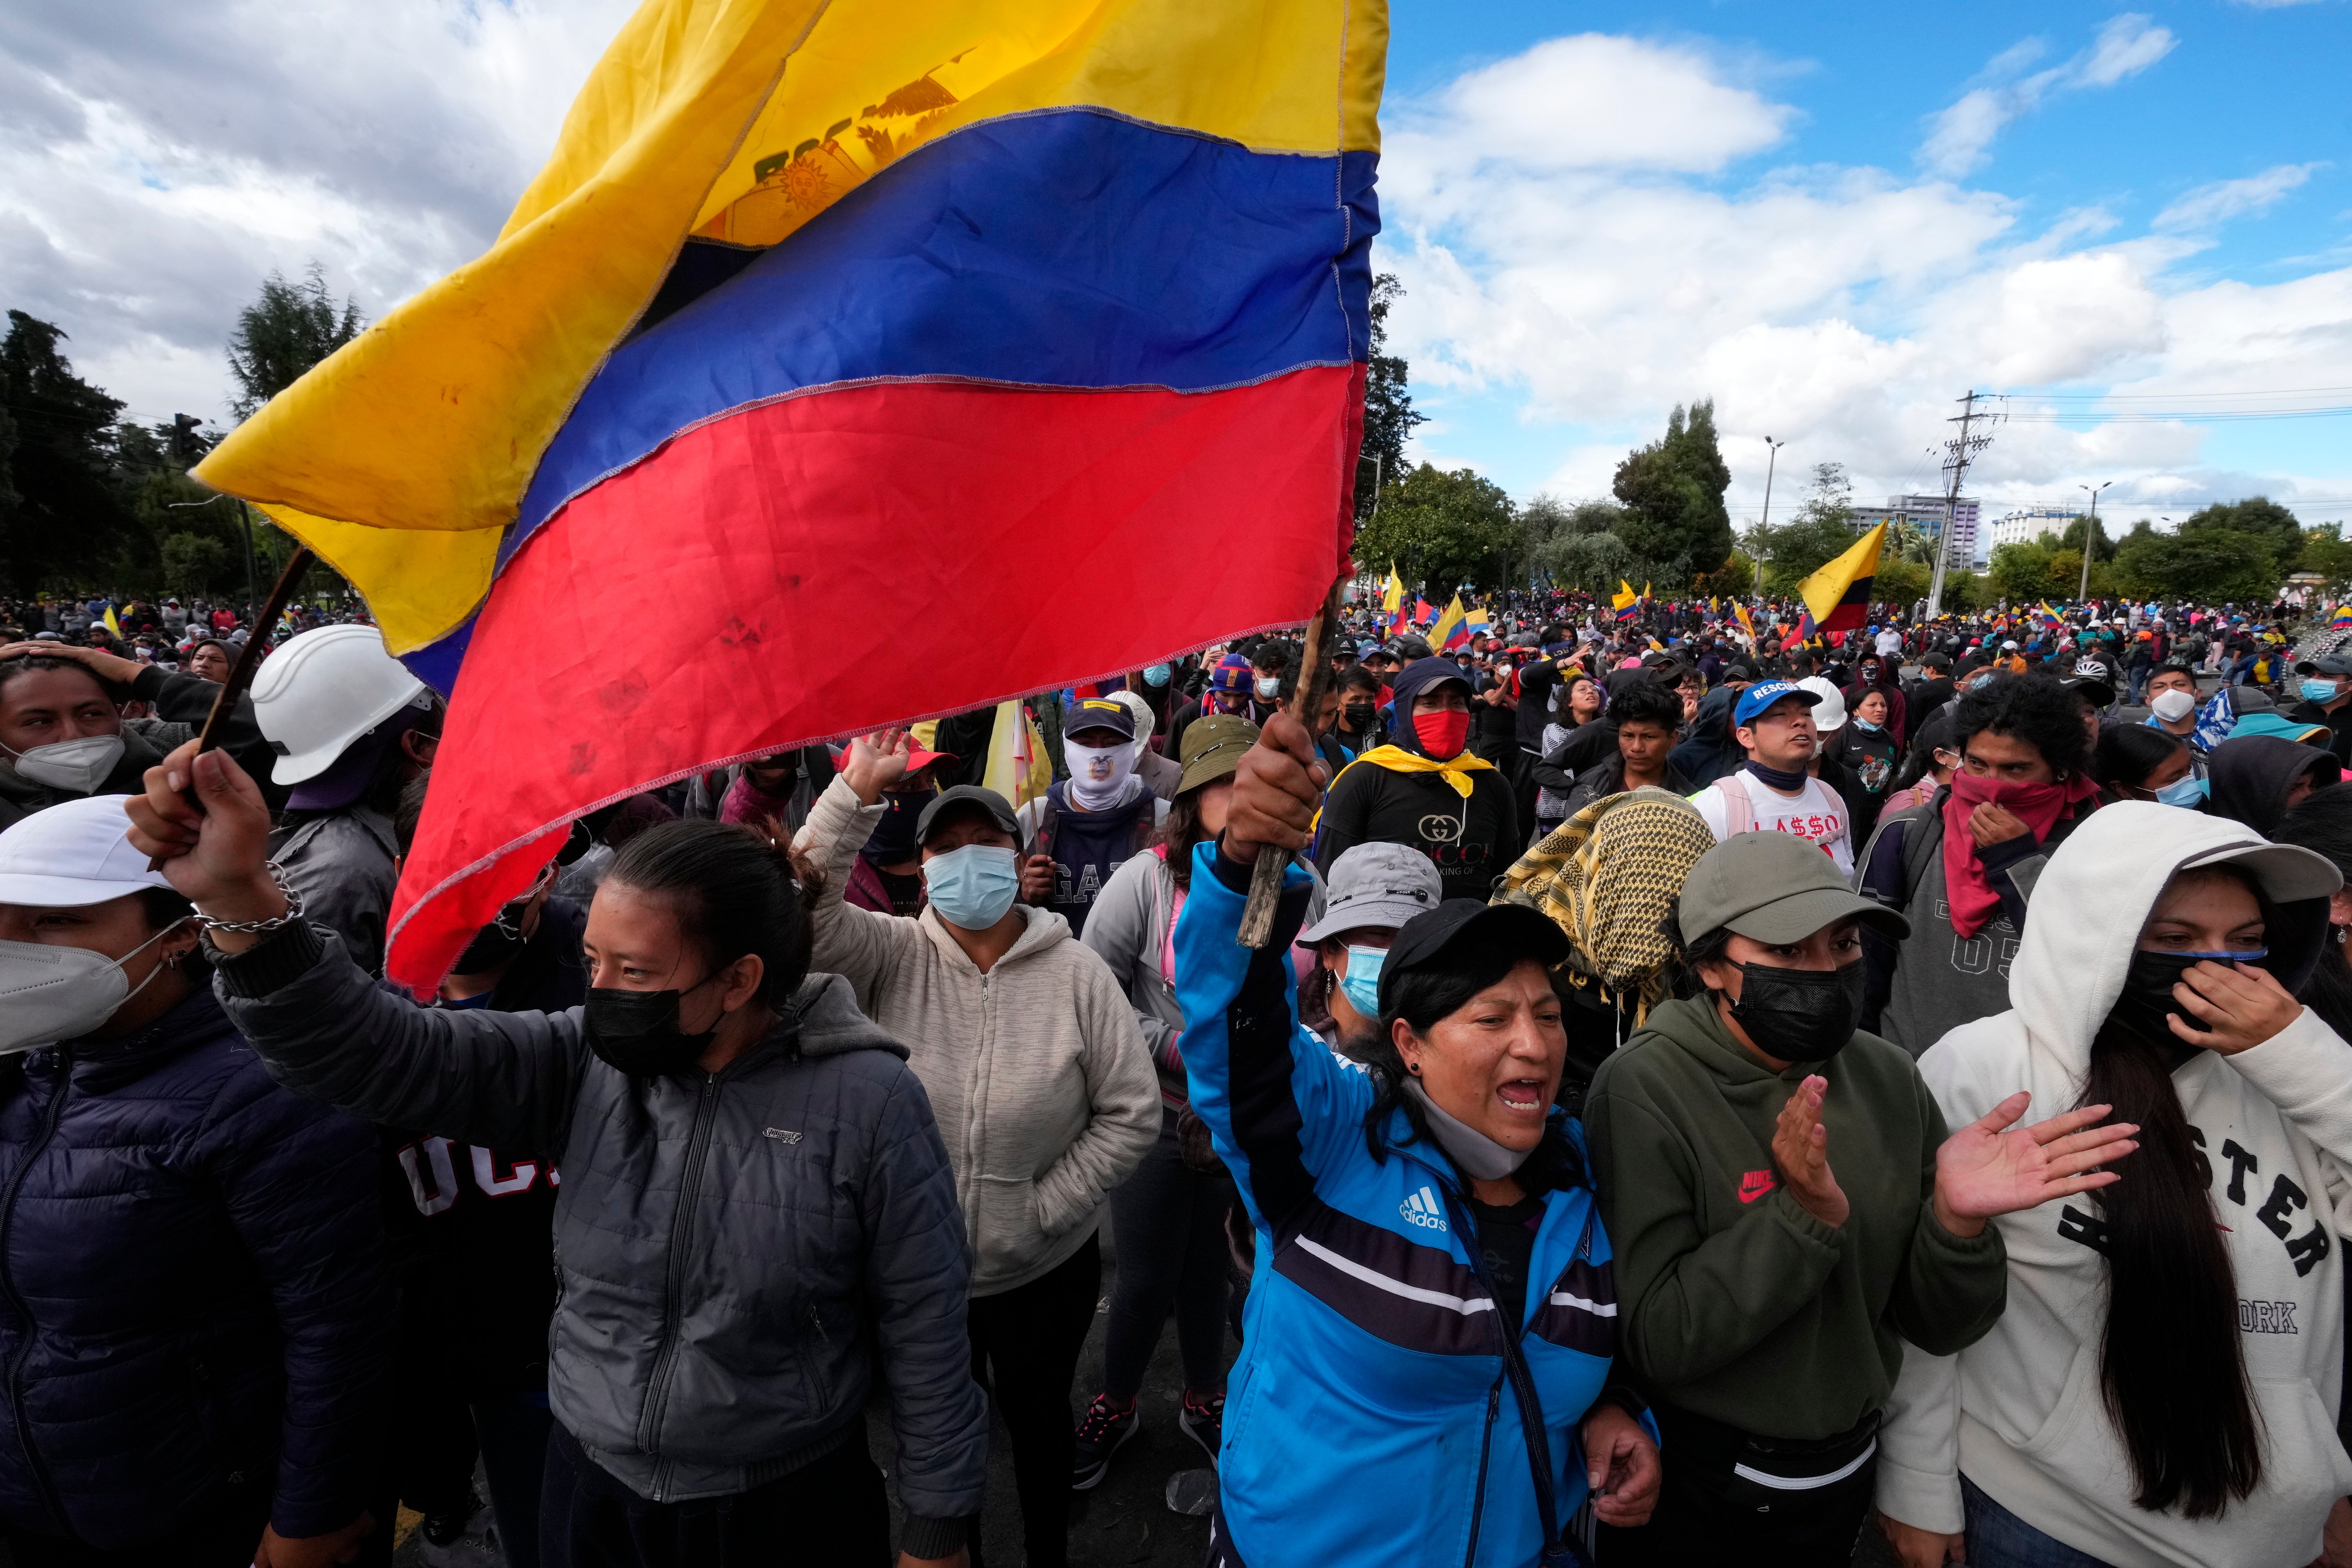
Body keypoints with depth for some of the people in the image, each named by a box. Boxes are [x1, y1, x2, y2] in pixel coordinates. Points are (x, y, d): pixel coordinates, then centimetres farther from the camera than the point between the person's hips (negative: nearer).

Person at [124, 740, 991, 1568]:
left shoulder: (868, 1101, -21)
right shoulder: (585, 1061, -9)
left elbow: (924, 1329, -13)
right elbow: (383, 1052, -17)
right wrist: (241, 904, -33)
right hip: (591, 1491, 4)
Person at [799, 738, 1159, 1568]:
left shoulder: (1077, 974, -13)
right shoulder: (892, 955, -11)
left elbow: (1132, 1113, -11)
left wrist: (1047, 1206, -15)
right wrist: (857, 792, -35)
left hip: (1046, 1272, 0)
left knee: (1038, 1418, 25)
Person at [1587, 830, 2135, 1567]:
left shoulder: (1889, 1078, -8)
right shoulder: (1643, 1090, -23)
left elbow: (1936, 1327, -4)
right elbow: (1655, 1340, -25)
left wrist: (1955, 1220, -24)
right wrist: (1805, 1214, -33)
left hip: (1847, 1475, 5)